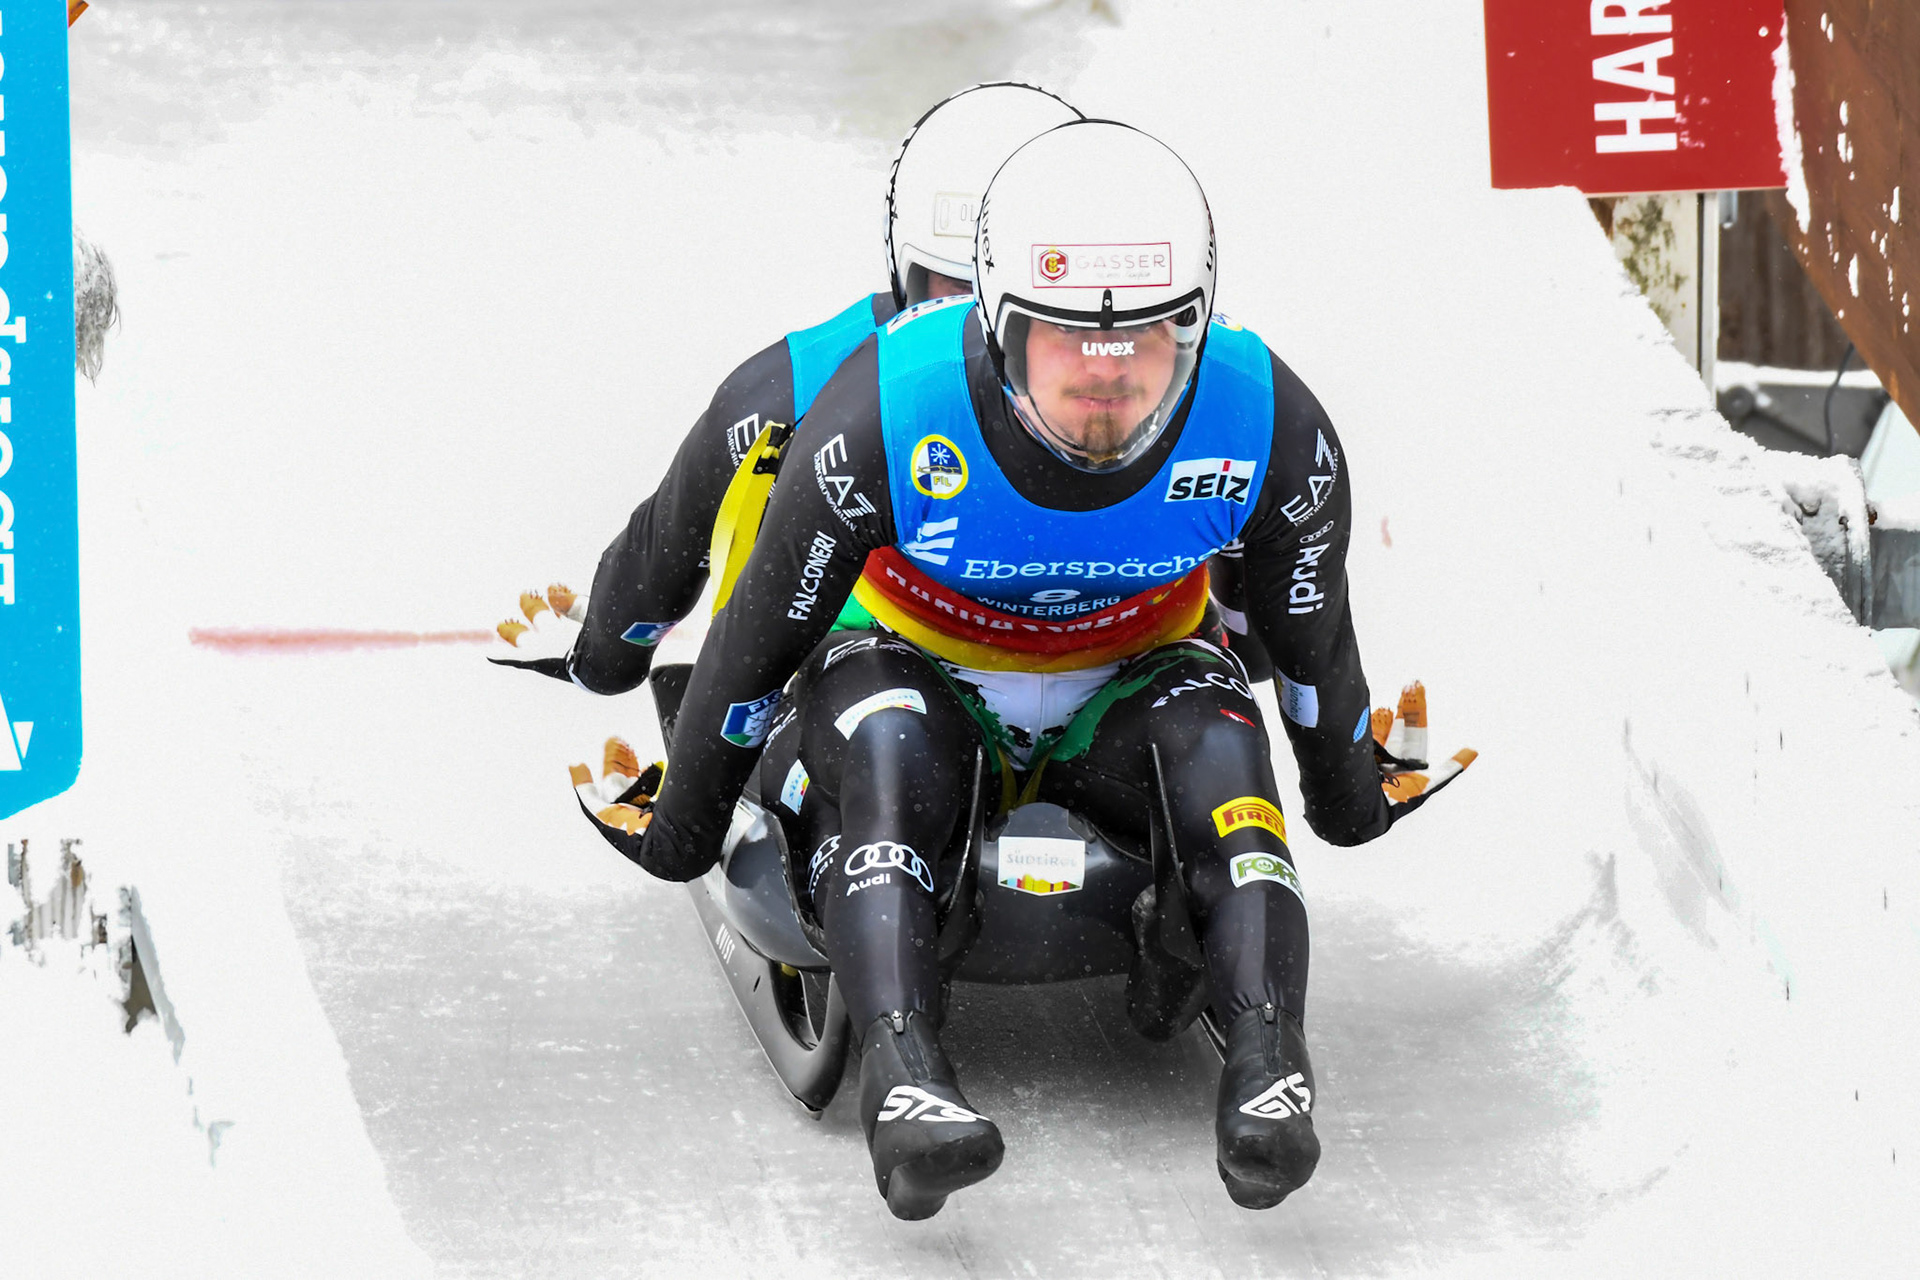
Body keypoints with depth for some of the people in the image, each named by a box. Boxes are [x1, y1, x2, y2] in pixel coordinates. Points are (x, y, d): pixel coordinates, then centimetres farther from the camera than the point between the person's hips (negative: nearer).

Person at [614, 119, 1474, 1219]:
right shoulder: (884, 418, -29)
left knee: (1212, 729, -31)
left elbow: (1313, 637, -1)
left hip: (1117, 696, 2)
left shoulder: (1272, 432, -22)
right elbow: (765, 629, -13)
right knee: (889, 740, -35)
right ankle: (903, 1069, -52)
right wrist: (683, 828, 0)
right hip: (912, 671, -2)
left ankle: (1270, 1064, -44)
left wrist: (1350, 801, 16)